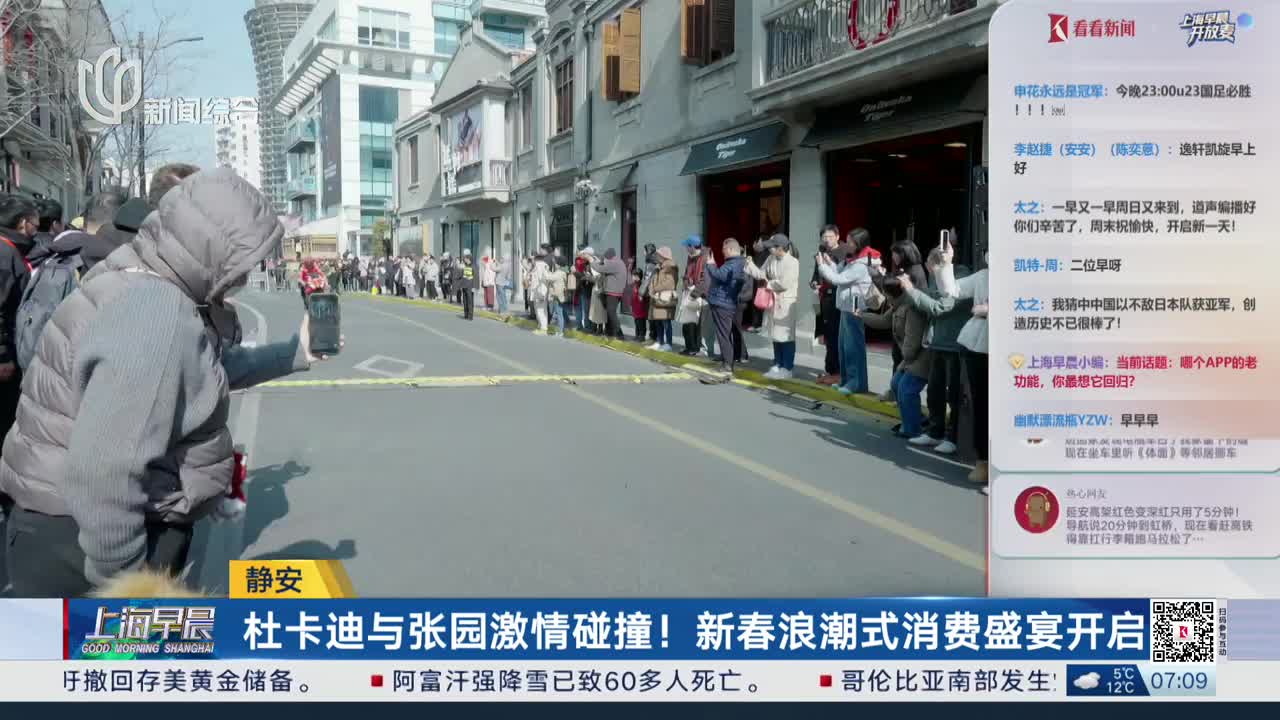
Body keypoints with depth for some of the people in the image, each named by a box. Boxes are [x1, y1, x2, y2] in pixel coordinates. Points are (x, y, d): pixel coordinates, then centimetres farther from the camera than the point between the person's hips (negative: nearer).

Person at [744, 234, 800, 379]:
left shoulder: (792, 262, -17)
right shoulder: (771, 259, 8)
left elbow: (784, 284, -23)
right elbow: (761, 274, 10)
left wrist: (768, 284, -9)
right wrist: (749, 264, -1)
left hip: (786, 303, -8)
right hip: (773, 302, 8)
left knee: (786, 337, -3)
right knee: (775, 336, 15)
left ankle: (788, 369, 4)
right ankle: (777, 366, 25)